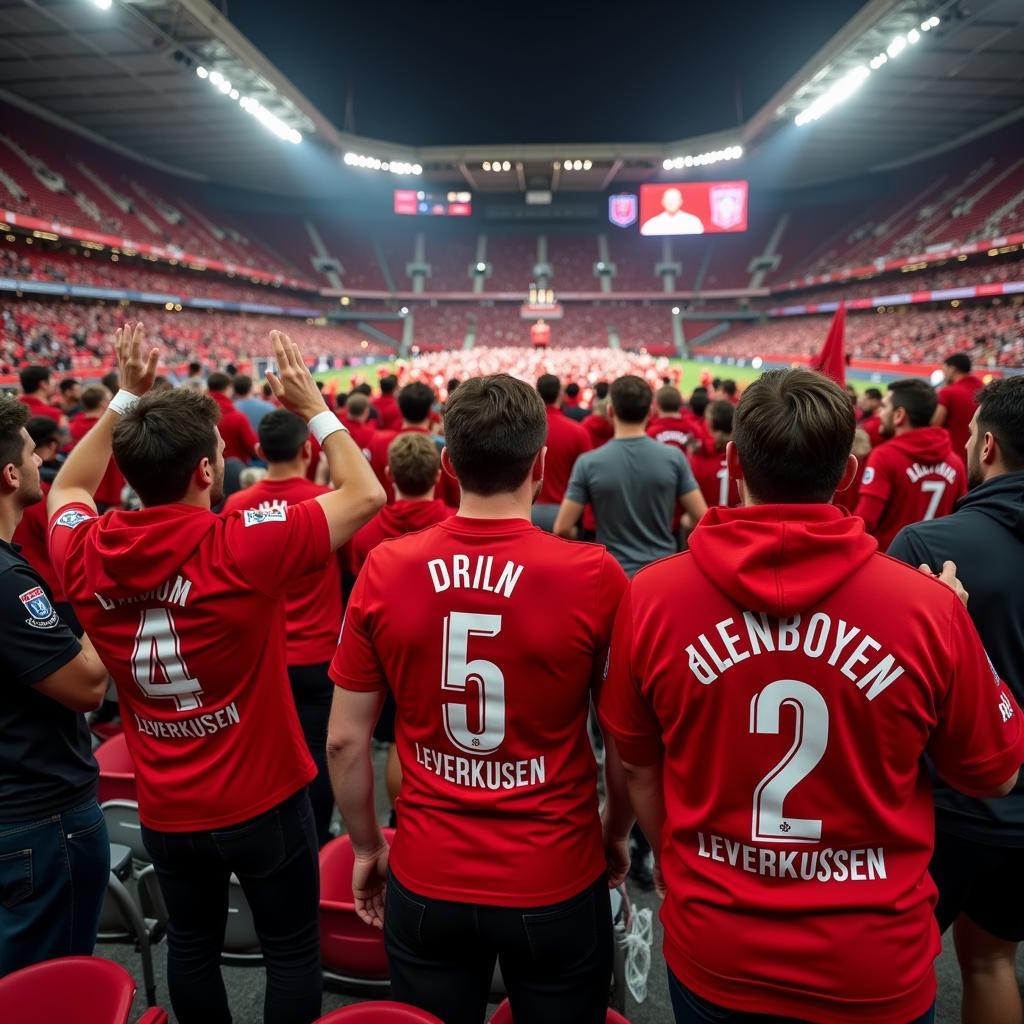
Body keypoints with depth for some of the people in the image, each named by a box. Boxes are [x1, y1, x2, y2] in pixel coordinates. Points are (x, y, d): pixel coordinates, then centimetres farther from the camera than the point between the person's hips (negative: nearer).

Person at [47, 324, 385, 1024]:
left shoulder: (87, 555, -13)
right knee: (292, 951, 16)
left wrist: (125, 400, 9)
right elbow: (365, 496, -14)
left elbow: (67, 489, 12)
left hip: (163, 808, 5)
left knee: (192, 945, 26)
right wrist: (314, 408, -6)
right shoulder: (244, 546, -26)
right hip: (264, 799, -4)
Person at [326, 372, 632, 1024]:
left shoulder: (385, 569, -12)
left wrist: (368, 847, 12)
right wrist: (616, 833, 12)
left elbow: (345, 740, -4)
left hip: (426, 882, 2)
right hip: (555, 882, -1)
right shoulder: (594, 577, -19)